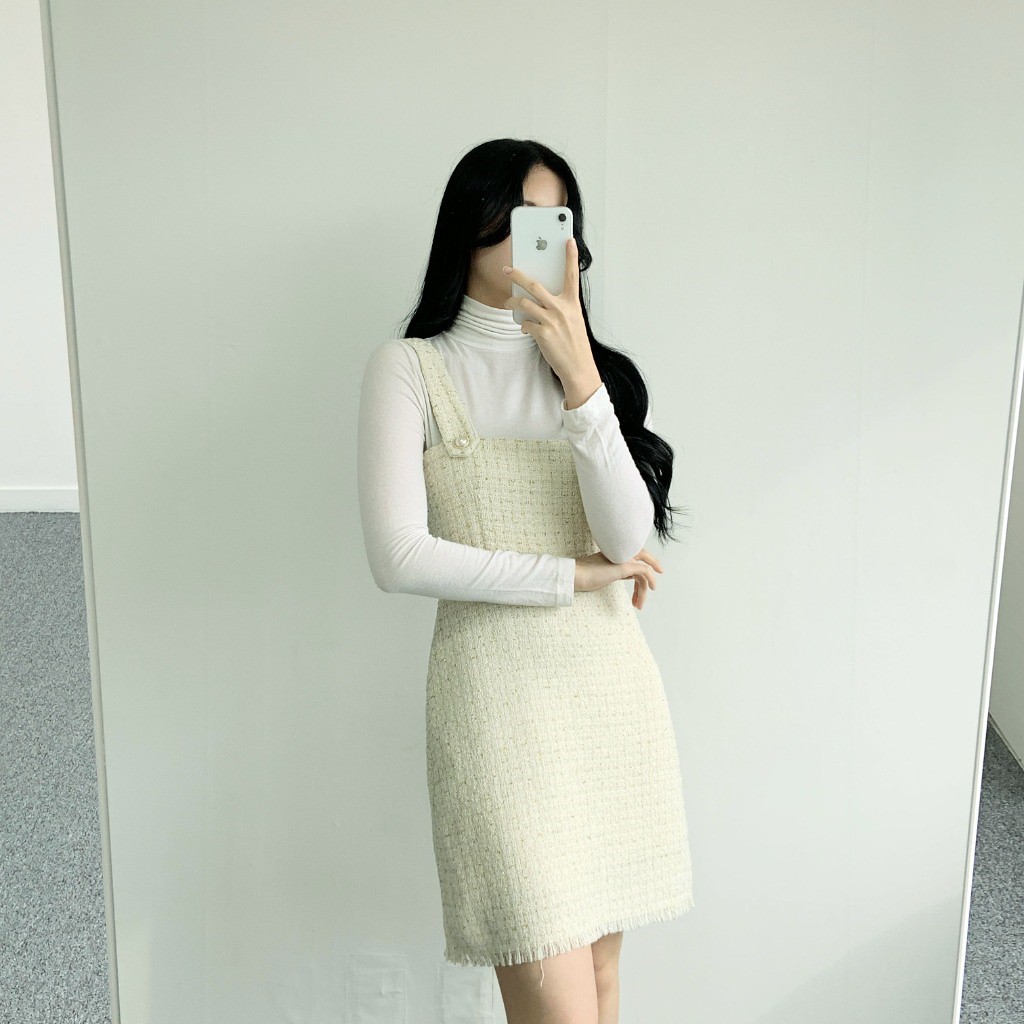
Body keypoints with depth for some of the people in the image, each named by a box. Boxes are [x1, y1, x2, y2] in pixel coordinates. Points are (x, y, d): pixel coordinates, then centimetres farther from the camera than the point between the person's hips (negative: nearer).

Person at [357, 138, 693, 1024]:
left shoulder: (594, 367, 11)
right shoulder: (411, 368, -2)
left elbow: (627, 536, -5)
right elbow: (399, 558, -12)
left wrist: (579, 378, -16)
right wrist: (572, 574, -7)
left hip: (613, 682, 5)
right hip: (497, 689, -4)